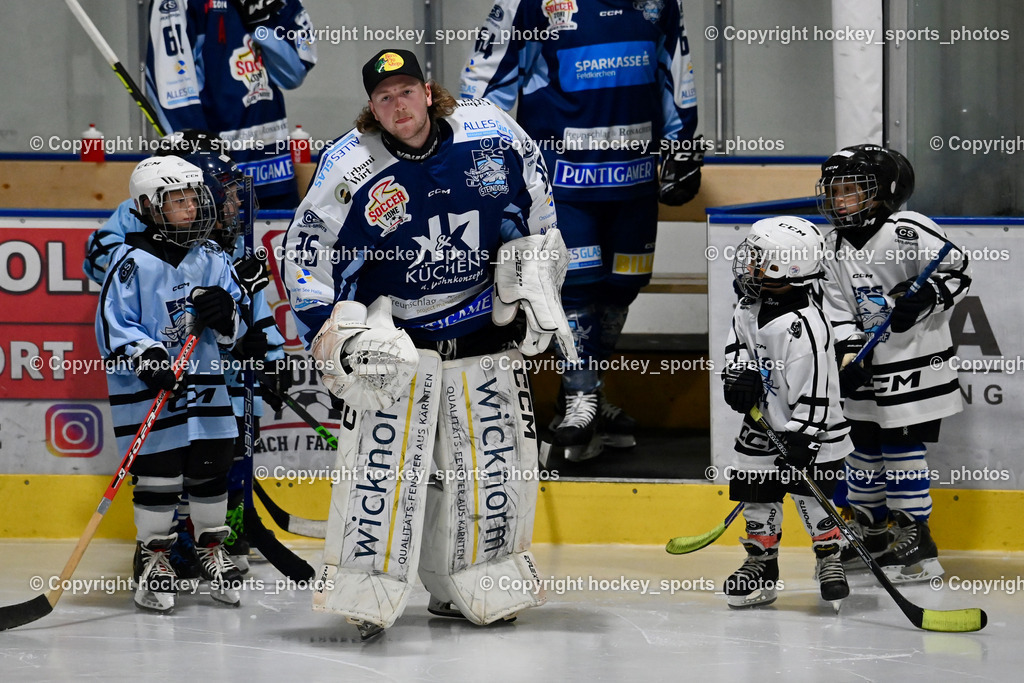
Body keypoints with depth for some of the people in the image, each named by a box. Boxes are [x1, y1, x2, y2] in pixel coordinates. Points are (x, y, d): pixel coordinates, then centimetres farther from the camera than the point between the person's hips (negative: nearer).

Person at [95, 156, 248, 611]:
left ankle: (211, 548, 26)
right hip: (144, 387, -5)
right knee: (158, 474, -3)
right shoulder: (132, 262, -10)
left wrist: (225, 313, -12)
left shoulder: (211, 260, 6)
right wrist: (147, 357, -24)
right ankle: (152, 555, 12)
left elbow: (234, 331, 11)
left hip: (205, 384, 5)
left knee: (211, 467, 10)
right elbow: (113, 327, -12)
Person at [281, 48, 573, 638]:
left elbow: (535, 207, 9)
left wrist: (535, 286, 7)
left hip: (483, 320, 4)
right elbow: (307, 255, -10)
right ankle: (364, 593, -10)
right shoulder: (350, 168, -16)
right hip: (396, 327, -4)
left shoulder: (490, 134, -9)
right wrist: (337, 339, -15)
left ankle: (460, 589, 21)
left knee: (496, 456, 7)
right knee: (385, 452, -17)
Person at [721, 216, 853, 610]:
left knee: (812, 494, -8)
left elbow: (813, 386, -27)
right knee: (757, 495, 10)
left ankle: (829, 559, 6)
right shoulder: (752, 307, -1)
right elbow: (737, 340, 15)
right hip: (763, 423, 8)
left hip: (809, 430, -8)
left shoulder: (802, 326, -27)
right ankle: (761, 566, 20)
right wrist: (740, 372, -5)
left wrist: (801, 437, -28)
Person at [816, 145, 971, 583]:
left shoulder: (910, 231, -14)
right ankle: (869, 529, 30)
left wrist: (927, 297, -27)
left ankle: (916, 542, 0)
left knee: (902, 448, -7)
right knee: (865, 446, 14)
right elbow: (838, 310, 6)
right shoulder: (836, 249, 7)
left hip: (917, 364, -7)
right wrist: (848, 351, -8)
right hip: (870, 368, 7)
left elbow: (958, 272, -12)